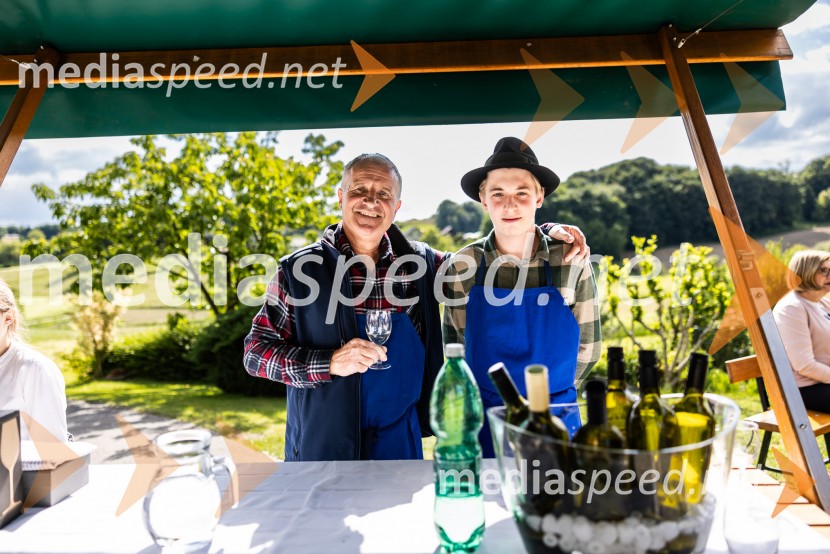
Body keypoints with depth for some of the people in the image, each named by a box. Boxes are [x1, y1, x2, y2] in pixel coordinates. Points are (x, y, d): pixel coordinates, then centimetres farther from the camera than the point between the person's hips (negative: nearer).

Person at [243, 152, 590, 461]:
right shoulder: (299, 269, -8)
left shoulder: (420, 263, 0)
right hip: (320, 448, -2)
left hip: (399, 444, 3)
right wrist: (330, 363, -21)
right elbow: (256, 351, -6)